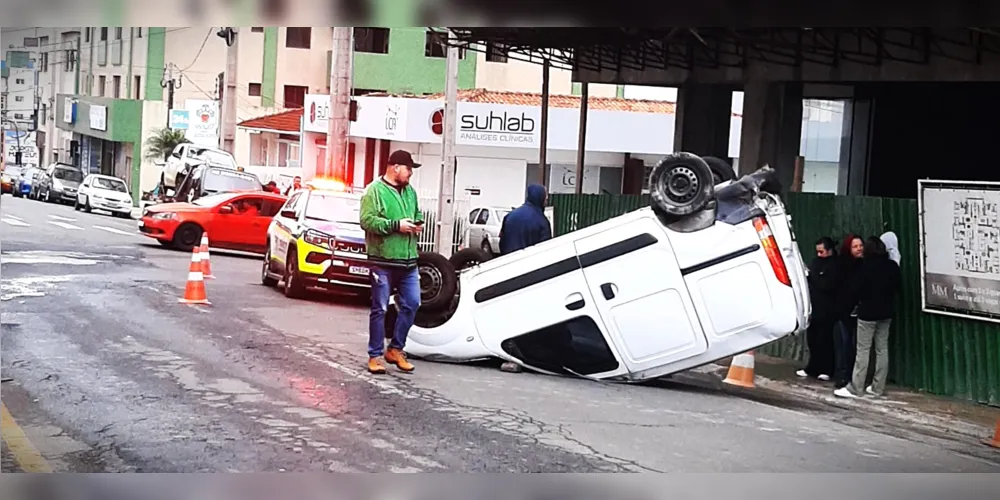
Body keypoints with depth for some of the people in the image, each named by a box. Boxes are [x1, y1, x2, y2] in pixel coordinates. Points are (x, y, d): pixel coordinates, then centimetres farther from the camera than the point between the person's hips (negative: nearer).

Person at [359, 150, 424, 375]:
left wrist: (418, 221, 7)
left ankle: (396, 349, 20)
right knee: (380, 309, 1)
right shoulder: (375, 190, -7)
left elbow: (417, 212, 30)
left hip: (408, 260, 7)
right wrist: (396, 225, -18)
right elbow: (367, 221, -15)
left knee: (411, 304, 5)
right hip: (383, 261, -7)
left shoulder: (410, 191, 15)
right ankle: (375, 355, 11)